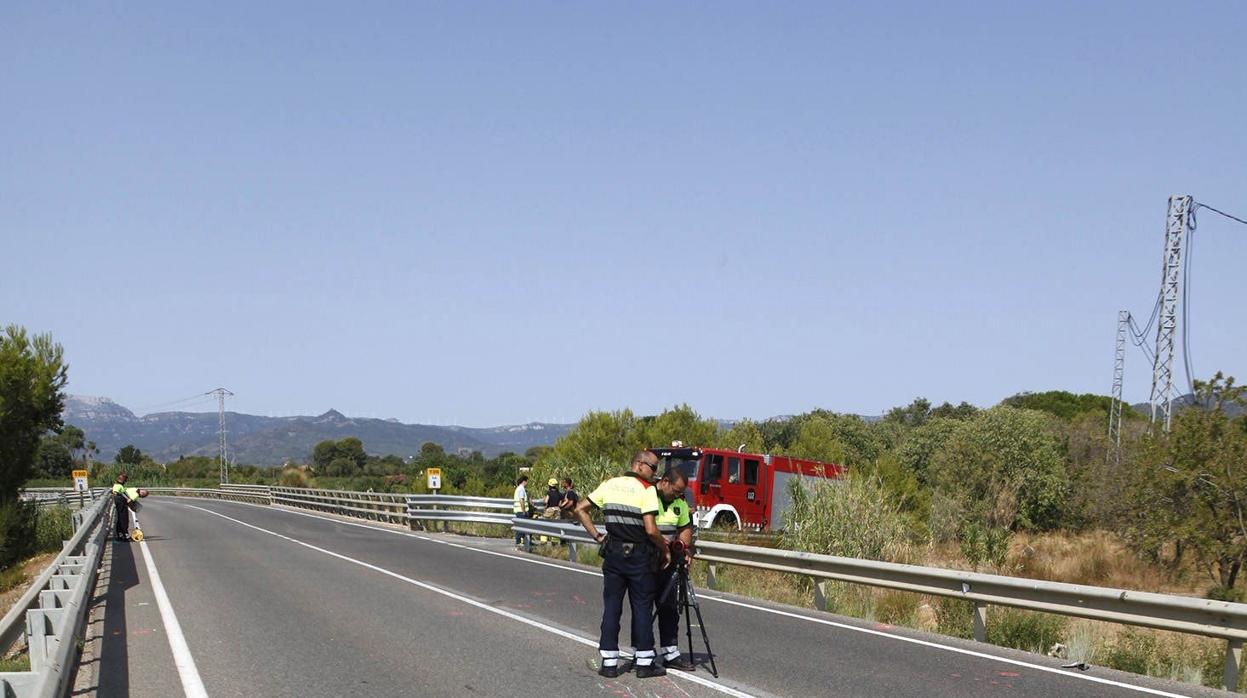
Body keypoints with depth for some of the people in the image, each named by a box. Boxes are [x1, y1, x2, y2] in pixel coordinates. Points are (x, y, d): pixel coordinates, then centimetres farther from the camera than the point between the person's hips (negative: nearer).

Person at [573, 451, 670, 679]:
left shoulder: (610, 484, 7)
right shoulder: (647, 490, -10)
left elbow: (580, 509, 8)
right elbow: (651, 530, -18)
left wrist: (597, 536, 9)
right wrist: (665, 550, -2)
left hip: (613, 555, 4)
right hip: (639, 557, -4)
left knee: (611, 607, 8)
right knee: (642, 608, 5)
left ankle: (609, 662, 9)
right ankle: (644, 663, 9)